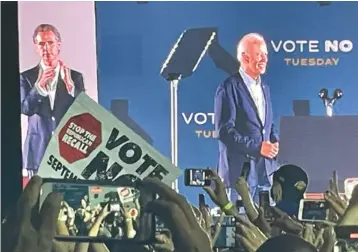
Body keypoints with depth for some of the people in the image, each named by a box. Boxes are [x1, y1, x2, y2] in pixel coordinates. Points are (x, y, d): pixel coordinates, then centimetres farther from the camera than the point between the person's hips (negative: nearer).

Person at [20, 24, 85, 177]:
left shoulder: (75, 77, 6)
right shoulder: (26, 77, 5)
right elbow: (25, 109, -7)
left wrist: (68, 82, -16)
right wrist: (40, 84, -21)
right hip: (38, 151, 0)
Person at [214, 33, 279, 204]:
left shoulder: (264, 88, 17)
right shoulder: (229, 88, -8)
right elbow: (224, 130, -15)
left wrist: (275, 143, 1)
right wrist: (257, 147, -18)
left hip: (265, 170, 7)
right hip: (240, 170, -7)